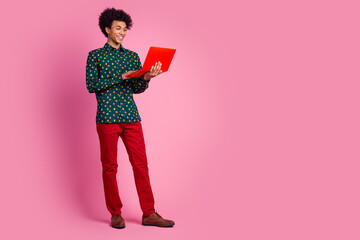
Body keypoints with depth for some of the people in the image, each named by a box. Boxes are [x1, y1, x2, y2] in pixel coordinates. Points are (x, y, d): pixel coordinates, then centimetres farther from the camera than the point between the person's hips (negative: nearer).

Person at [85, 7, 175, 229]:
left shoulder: (133, 56, 15)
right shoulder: (95, 56, 4)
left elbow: (138, 89, 12)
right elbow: (91, 86, -6)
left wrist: (147, 78, -10)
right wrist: (120, 78, -14)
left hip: (131, 117, 4)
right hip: (107, 117, -3)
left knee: (141, 164, 1)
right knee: (110, 166, 3)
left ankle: (149, 214, 7)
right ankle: (116, 214, 14)